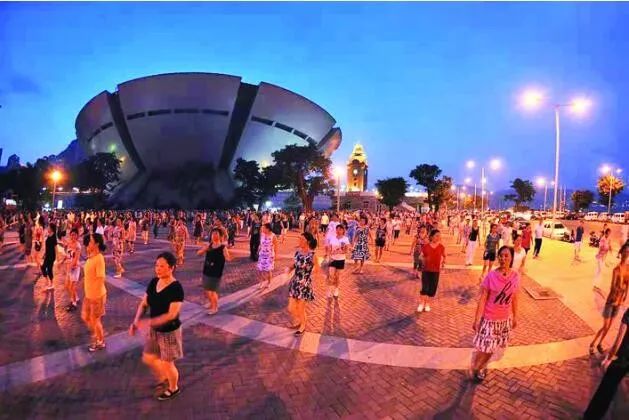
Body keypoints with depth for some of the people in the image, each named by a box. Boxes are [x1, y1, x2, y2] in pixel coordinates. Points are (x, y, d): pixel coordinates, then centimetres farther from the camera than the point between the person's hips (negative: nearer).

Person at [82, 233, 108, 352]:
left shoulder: (99, 259, -24)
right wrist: (87, 293, 18)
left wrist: (96, 297, -23)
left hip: (97, 296, -8)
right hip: (88, 295, 8)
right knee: (85, 317, 20)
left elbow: (100, 279, -24)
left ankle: (100, 342, 28)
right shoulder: (90, 257, 4)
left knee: (95, 320, 8)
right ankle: (96, 336, 40)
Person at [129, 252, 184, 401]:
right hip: (154, 330, 7)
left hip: (169, 331, -7)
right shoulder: (153, 282, -6)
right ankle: (163, 379, 50)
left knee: (167, 363, 11)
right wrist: (136, 322, -13)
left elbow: (172, 314, -29)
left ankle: (174, 389, 40)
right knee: (148, 358, 21)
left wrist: (149, 322, -33)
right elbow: (144, 304, 1)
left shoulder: (176, 288, -27)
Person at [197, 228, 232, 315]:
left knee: (213, 291, 3)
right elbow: (198, 253, 4)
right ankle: (211, 303, 41)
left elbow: (228, 259, -27)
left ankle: (215, 307, 23)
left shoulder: (222, 247, -14)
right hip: (206, 271, 6)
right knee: (206, 290, 18)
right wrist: (205, 249, -16)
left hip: (216, 273, -6)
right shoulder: (209, 246, 3)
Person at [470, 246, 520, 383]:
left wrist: (515, 316, 12)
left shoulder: (515, 276, -6)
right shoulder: (491, 276, -17)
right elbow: (482, 299, -13)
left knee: (491, 348, 16)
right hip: (489, 318, -3)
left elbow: (515, 298, 6)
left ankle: (482, 368, 40)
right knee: (484, 347, 3)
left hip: (505, 319, 4)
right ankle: (474, 369, 28)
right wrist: (477, 319, -12)